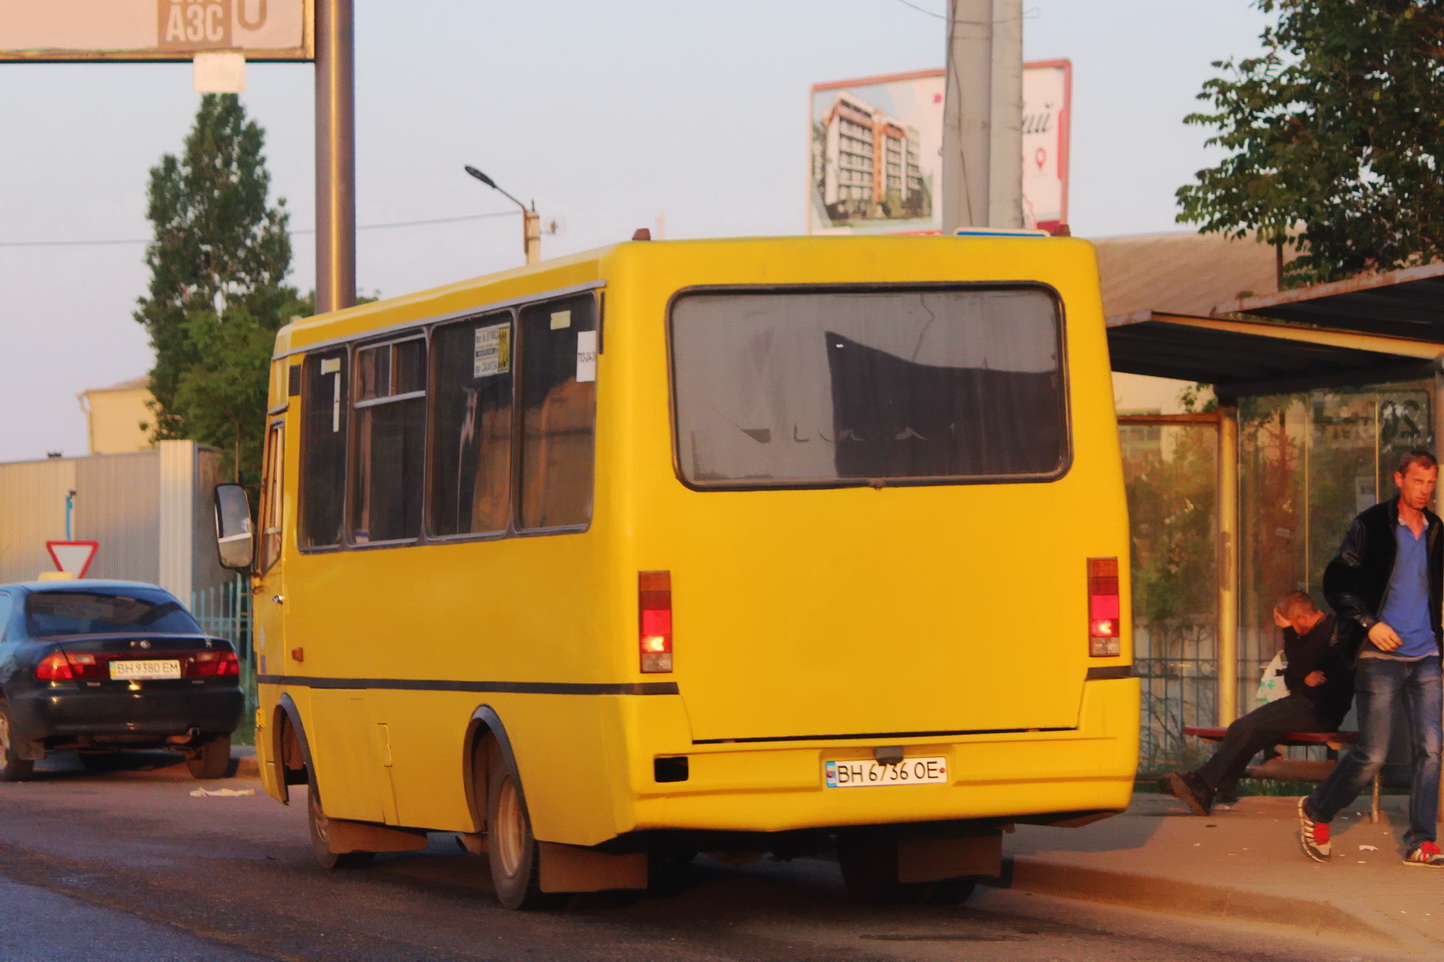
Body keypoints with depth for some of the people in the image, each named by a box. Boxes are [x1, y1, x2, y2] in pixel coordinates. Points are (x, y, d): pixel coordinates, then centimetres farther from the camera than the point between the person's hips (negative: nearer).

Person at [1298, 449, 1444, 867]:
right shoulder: (1372, 526, -4)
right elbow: (1336, 582, -4)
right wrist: (1369, 622, -14)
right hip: (1380, 657, -4)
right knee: (1371, 754, -4)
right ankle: (1316, 813, 18)